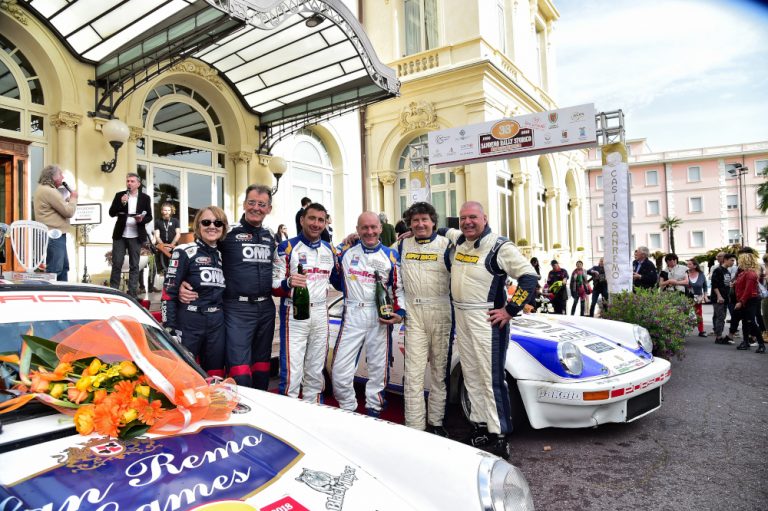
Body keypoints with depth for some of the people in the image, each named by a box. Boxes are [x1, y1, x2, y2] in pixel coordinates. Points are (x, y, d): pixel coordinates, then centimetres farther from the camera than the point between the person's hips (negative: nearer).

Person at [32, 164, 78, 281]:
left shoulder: (44, 189, 17)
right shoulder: (49, 191, -16)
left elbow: (60, 207, 20)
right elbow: (69, 212, -16)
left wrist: (68, 199, 6)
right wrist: (73, 198, -1)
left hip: (55, 235, 11)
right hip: (53, 236, -11)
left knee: (64, 266, 17)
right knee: (54, 270, -7)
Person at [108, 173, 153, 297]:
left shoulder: (145, 198, 5)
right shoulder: (119, 195, 6)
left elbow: (149, 216, 5)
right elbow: (111, 213, 0)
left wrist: (142, 219, -17)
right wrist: (121, 203, -15)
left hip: (136, 236, 0)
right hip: (120, 235, 1)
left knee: (134, 265, 3)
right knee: (116, 264, 2)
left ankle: (132, 292, 8)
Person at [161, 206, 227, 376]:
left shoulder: (223, 255, 12)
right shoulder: (185, 252, -5)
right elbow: (168, 292, -10)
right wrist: (169, 329, -15)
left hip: (217, 324, 5)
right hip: (188, 324, -5)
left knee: (215, 379, 12)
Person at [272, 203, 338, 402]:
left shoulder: (330, 250, 11)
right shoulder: (287, 247, -6)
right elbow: (275, 287, -10)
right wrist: (289, 283, -28)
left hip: (321, 314, 5)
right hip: (294, 314, -5)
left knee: (316, 372, 13)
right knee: (292, 373, -6)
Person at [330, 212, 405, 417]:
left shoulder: (391, 255, 4)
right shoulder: (347, 251, 6)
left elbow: (399, 287, 6)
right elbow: (335, 279, 17)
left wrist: (400, 312, -5)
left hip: (380, 317, 0)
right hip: (352, 315, 0)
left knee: (378, 368, 9)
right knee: (340, 370, -3)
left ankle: (373, 409, 28)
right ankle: (348, 409, 18)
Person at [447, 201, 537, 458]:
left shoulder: (499, 246, -12)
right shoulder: (458, 243, 12)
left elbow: (529, 277, -15)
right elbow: (445, 231, 36)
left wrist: (510, 310, -17)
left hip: (487, 319, -8)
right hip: (461, 318, 8)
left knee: (491, 378, -7)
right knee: (471, 375, 13)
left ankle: (498, 436, 1)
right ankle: (480, 425, 24)